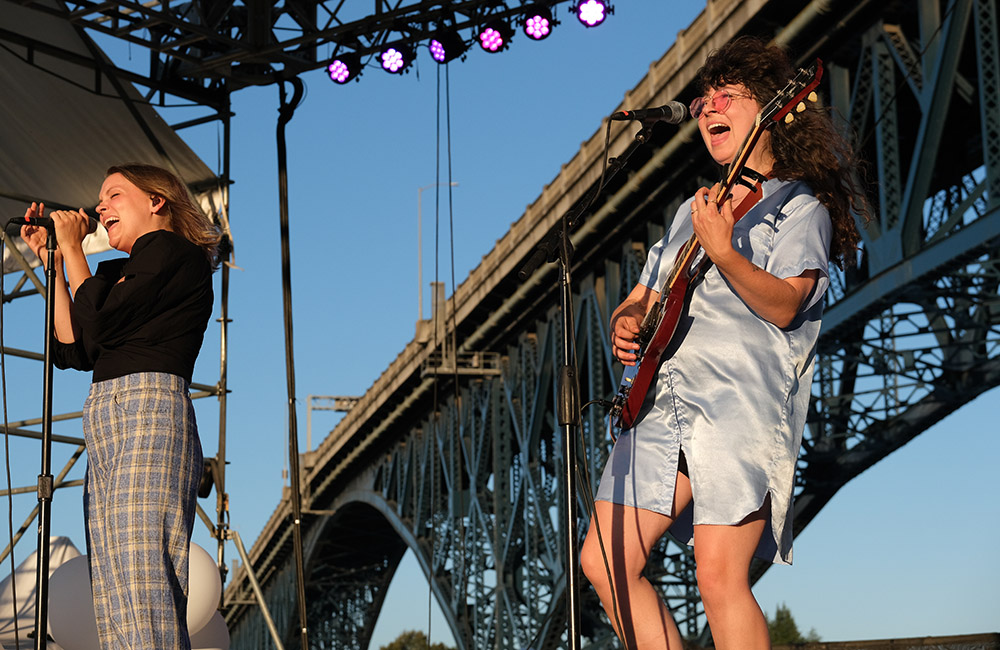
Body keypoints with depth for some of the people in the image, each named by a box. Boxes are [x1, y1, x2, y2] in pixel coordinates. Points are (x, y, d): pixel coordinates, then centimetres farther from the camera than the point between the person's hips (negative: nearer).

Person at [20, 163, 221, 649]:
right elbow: (72, 350, 20)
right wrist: (53, 260, 22)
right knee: (112, 600, -1)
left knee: (142, 585, -19)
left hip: (149, 414, -9)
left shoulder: (170, 250, 2)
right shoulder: (120, 272, 28)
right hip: (104, 426, 9)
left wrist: (72, 248, 7)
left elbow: (97, 326, -7)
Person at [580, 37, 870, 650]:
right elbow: (642, 297, 30)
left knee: (720, 577, -18)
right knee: (607, 562, -2)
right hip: (663, 400, 7)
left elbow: (783, 304, -11)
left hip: (741, 403, -7)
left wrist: (722, 251, -26)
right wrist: (627, 324, 7)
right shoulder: (697, 208, 26)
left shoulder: (798, 205, 5)